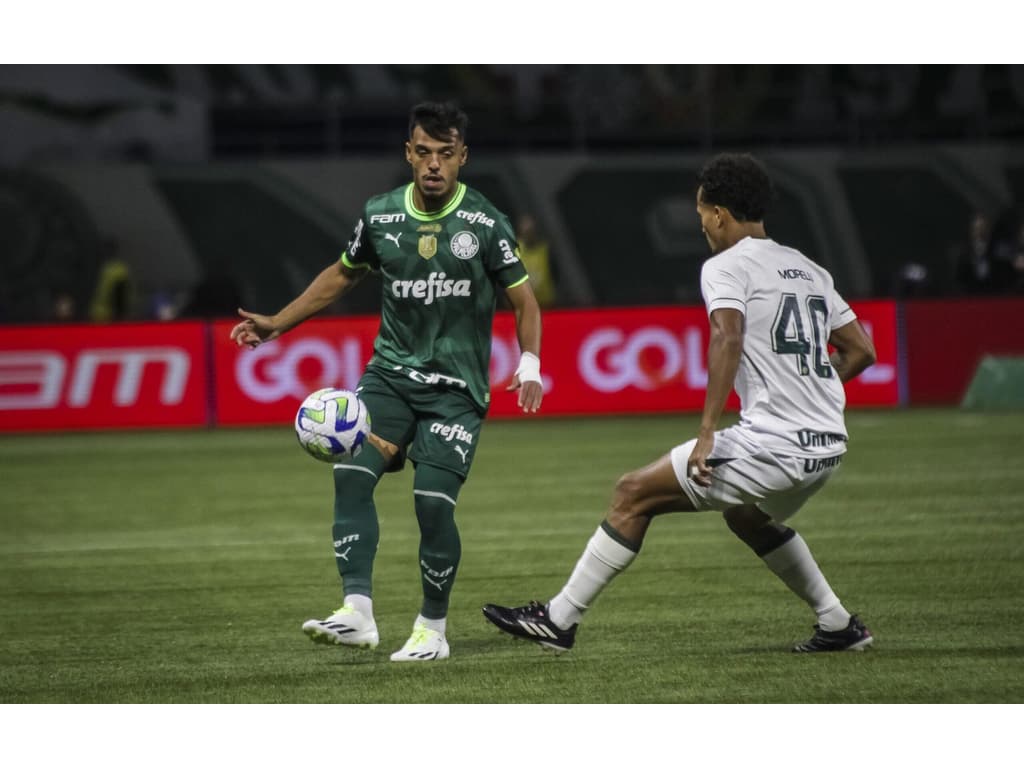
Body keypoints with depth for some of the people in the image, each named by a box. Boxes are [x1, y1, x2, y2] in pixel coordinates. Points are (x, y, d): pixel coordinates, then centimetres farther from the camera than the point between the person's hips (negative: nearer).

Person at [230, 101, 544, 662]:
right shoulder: (380, 216, 2)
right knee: (351, 472, -19)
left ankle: (433, 629, 7)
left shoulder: (486, 224, -7)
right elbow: (343, 275, 20)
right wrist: (278, 324, 17)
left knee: (433, 504, -13)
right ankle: (357, 613, -23)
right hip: (391, 373, 3)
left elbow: (523, 299, 0)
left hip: (456, 387, -3)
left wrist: (529, 364, -15)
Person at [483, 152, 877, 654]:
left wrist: (707, 433, -25)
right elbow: (862, 349, 21)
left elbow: (728, 337, -22)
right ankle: (839, 626, 33)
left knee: (634, 495, 0)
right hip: (828, 444, 8)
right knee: (748, 516, 36)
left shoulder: (725, 266, -4)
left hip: (773, 442, -8)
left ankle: (559, 620, 0)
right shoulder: (810, 271, 19)